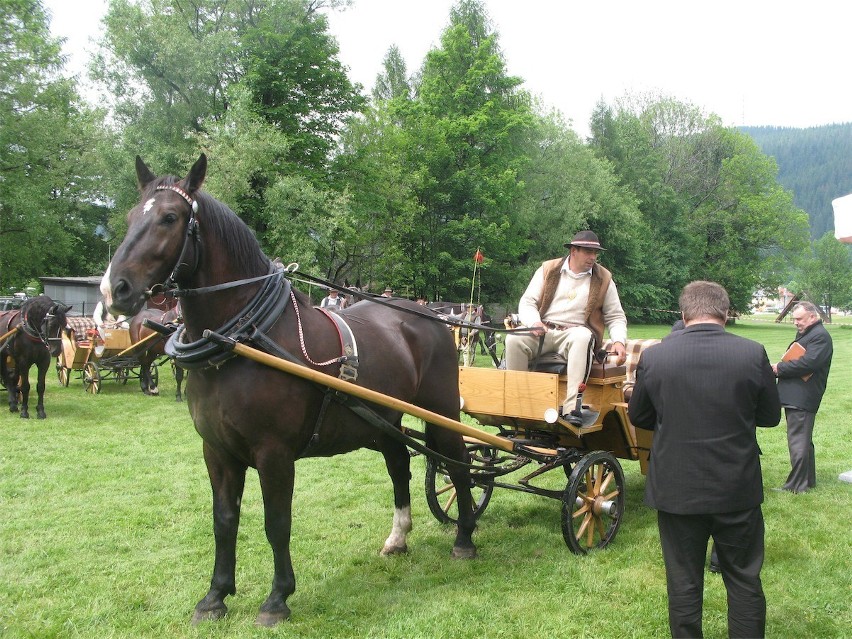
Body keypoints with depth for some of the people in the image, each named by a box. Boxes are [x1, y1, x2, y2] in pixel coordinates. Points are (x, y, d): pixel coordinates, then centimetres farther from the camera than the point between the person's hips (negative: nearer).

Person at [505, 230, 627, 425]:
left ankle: (571, 407, -43)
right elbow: (527, 302, 7)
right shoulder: (548, 270, 10)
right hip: (542, 331, 1)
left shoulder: (603, 279, 10)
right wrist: (534, 322, -16)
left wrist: (619, 341, -8)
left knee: (583, 337, -38)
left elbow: (616, 317, 12)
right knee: (514, 339, -29)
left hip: (576, 333, -1)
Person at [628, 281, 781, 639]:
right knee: (744, 581, 16)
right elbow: (771, 416, 3)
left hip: (676, 490, 0)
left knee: (683, 583, 12)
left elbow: (638, 417, 5)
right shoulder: (753, 354, -10)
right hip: (738, 489, 0)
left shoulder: (653, 357, -9)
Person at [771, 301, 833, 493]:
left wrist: (780, 368, -13)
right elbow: (793, 361, 23)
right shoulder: (804, 334, 19)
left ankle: (796, 485, 0)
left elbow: (808, 363, -24)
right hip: (795, 397, 11)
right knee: (804, 441, 18)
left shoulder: (820, 336, -13)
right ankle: (808, 479, 29)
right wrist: (779, 369, 2)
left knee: (798, 443, -6)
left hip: (802, 399, -10)